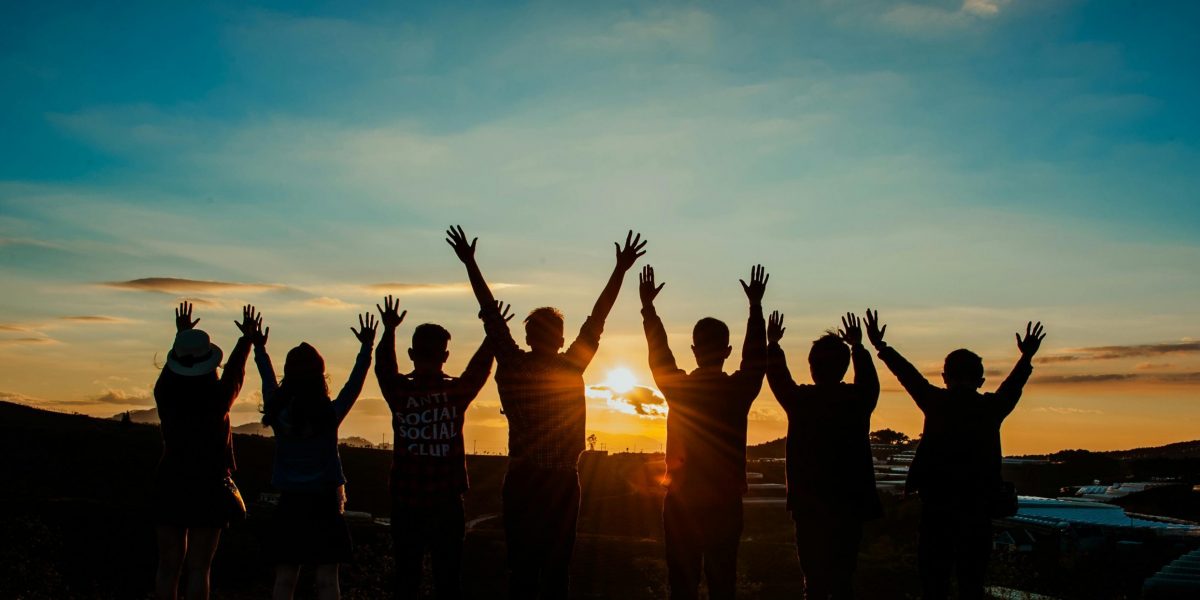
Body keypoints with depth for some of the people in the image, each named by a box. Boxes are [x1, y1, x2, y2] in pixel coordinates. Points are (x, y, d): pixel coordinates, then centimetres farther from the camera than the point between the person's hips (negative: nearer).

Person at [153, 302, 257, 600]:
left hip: (169, 488, 3)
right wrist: (247, 337, 26)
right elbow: (235, 372, 9)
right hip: (209, 489, -3)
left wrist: (181, 335, 35)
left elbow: (171, 368, 18)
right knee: (198, 568, -1)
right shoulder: (217, 399, -10)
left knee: (168, 566, 8)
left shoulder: (165, 396, -3)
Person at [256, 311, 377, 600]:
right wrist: (366, 347, 11)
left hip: (289, 503, 3)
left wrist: (259, 349, 29)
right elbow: (355, 383, 1)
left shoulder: (278, 413, -4)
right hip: (324, 503, -2)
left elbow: (268, 383, 14)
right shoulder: (331, 413, -11)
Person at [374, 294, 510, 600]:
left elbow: (383, 366, 16)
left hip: (406, 504, 1)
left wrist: (389, 330, 28)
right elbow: (480, 367, 13)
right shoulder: (456, 391, -7)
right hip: (446, 504, 0)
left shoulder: (399, 392, -7)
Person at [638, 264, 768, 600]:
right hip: (726, 504, 1)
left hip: (682, 503, 0)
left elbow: (658, 354, 10)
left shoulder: (679, 388, -6)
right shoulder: (739, 390, -6)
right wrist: (756, 306, 22)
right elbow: (756, 357, 12)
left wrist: (648, 307, 22)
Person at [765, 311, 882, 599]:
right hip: (850, 506, 1)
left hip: (809, 506, -1)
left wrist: (773, 343, 29)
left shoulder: (801, 400, -6)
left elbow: (778, 378, 15)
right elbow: (869, 379, 21)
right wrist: (857, 345, 34)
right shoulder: (858, 400, -3)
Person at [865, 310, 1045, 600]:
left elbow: (908, 374, 8)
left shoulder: (936, 403, -4)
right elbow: (1012, 386, 18)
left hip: (937, 508, -1)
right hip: (979, 509, 1)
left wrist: (879, 345, 21)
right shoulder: (991, 408, 0)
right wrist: (1027, 356, 36)